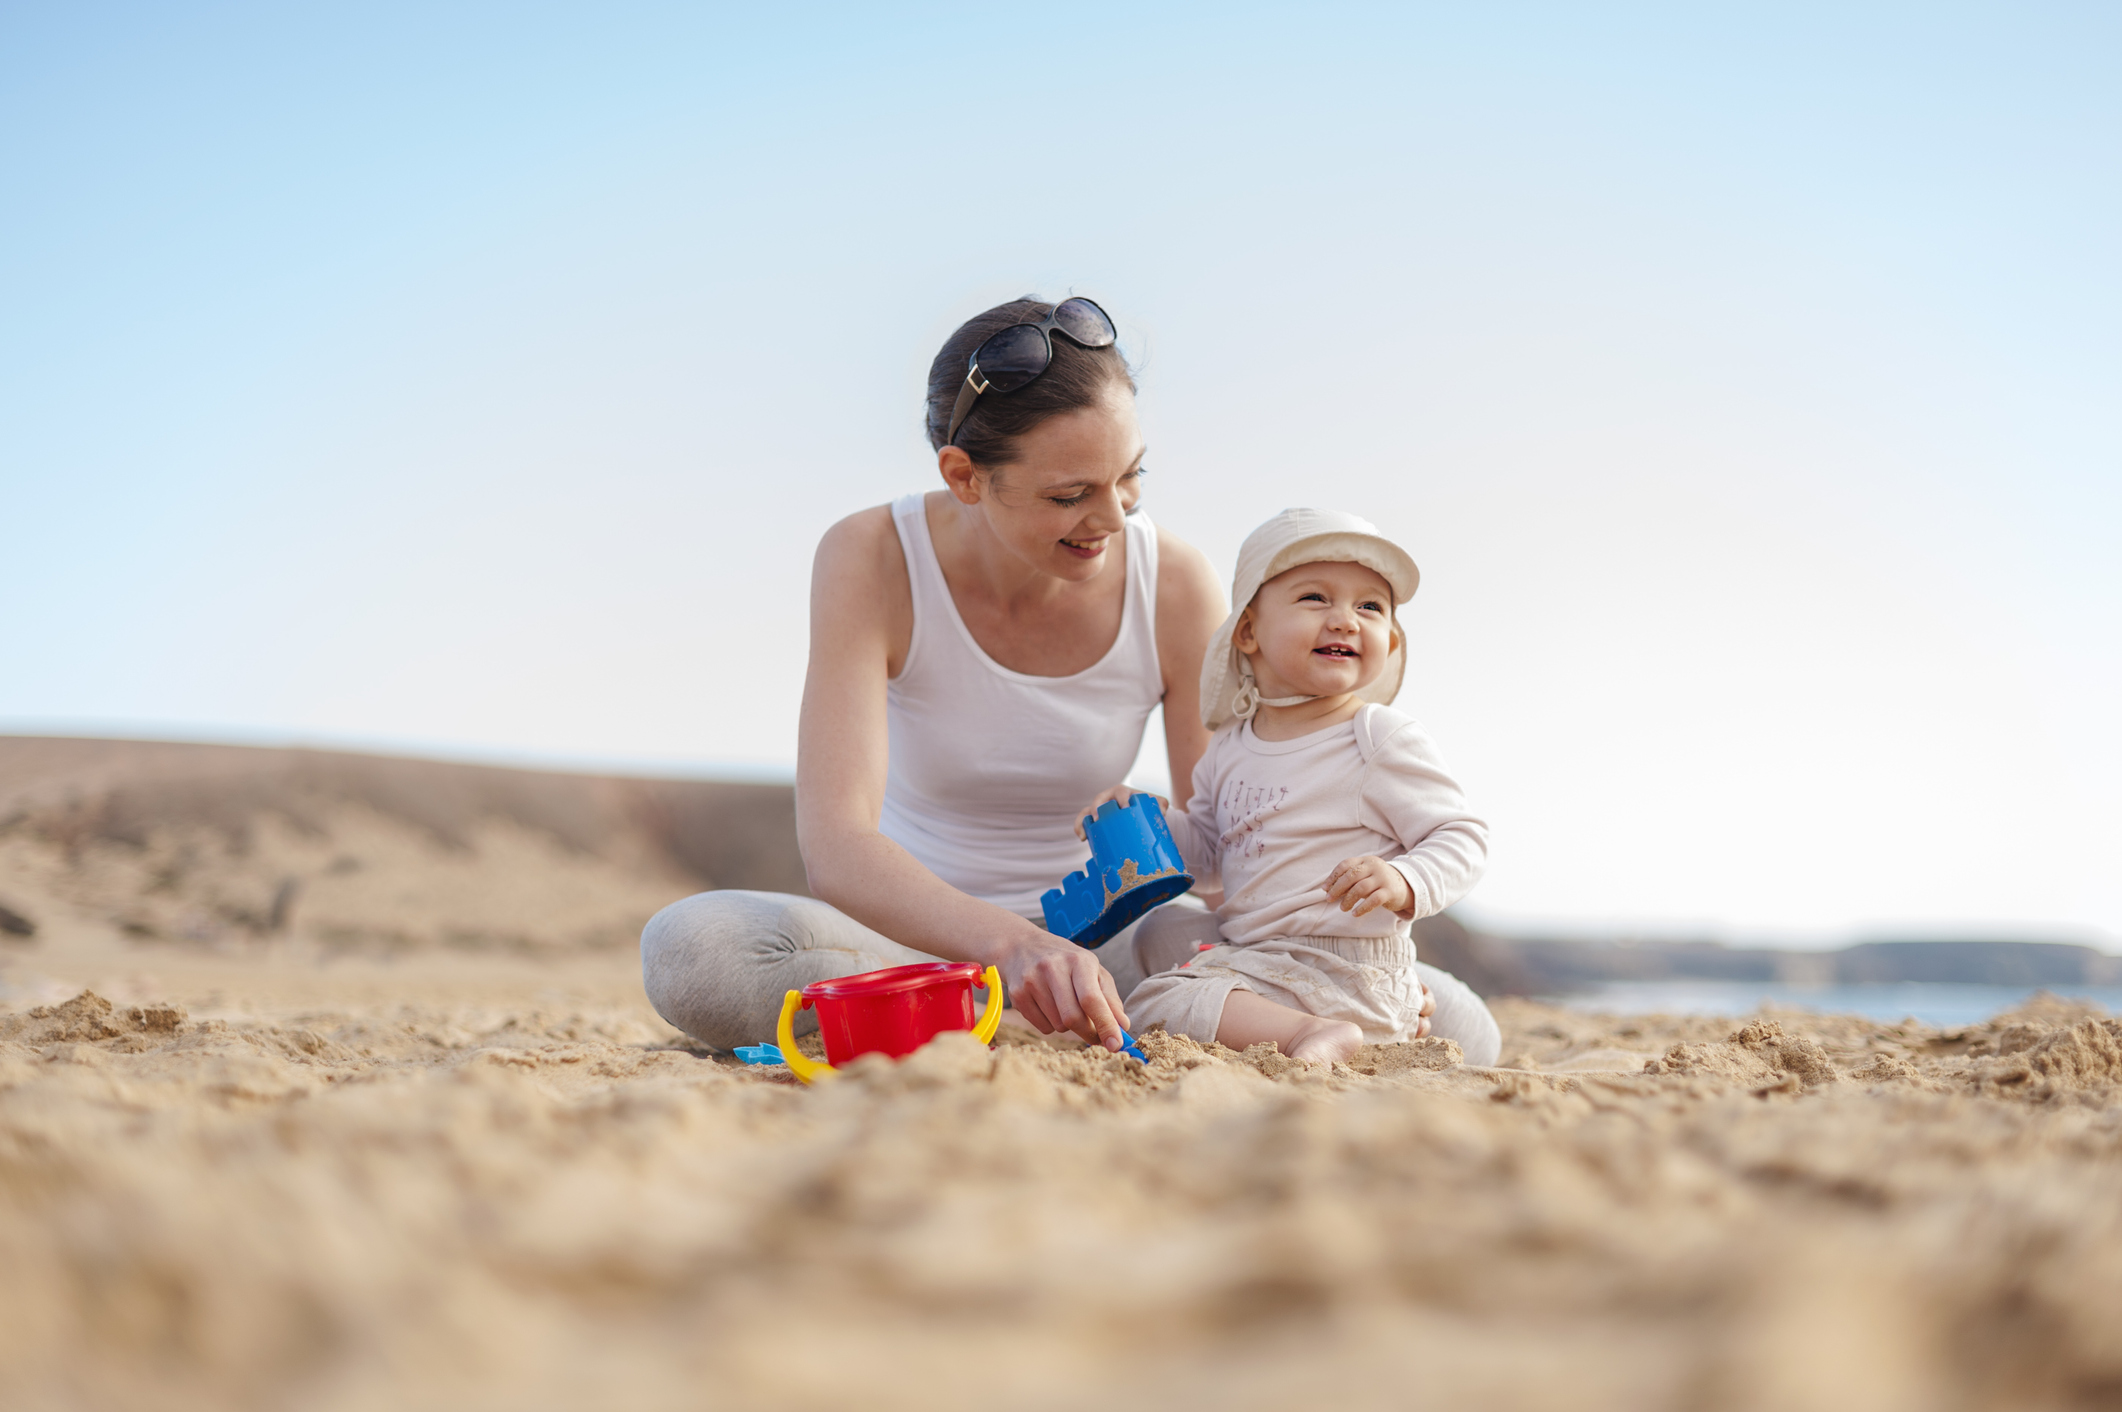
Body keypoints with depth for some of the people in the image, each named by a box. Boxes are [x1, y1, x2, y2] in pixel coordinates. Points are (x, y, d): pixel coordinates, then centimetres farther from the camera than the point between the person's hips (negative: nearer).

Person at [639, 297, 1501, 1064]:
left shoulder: (1175, 586, -12)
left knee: (1454, 1026, -18)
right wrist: (1013, 947, -47)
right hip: (919, 935, -1)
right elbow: (835, 845, -29)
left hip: (1101, 936, 2)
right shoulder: (872, 562, -18)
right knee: (691, 950, -34)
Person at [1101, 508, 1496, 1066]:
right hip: (1249, 956, 8)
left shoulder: (1382, 741, -11)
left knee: (1155, 1004, -22)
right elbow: (1206, 846, 24)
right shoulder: (1229, 750, 10)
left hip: (1347, 976, -8)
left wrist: (1405, 884, -30)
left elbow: (1463, 836, -11)